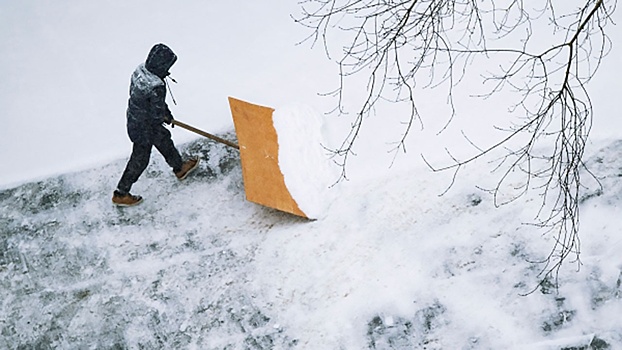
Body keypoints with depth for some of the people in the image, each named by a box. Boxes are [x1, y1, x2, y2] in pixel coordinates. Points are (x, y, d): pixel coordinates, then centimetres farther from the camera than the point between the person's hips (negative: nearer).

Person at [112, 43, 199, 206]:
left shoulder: (140, 70, -10)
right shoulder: (156, 87, -35)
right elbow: (158, 113, -26)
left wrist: (165, 113, 8)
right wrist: (166, 116, 0)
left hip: (133, 118, 9)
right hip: (143, 128, -9)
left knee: (164, 139, 29)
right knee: (140, 160, 11)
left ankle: (179, 168, 52)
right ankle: (120, 194, 25)